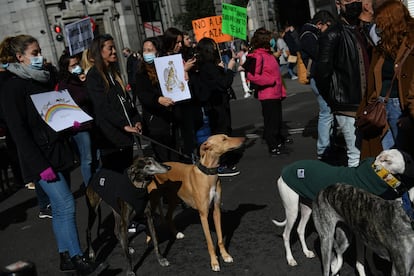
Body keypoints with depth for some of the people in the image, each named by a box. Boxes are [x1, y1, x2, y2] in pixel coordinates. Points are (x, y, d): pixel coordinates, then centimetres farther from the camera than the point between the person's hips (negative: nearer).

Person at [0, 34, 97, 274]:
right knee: (66, 204, -8)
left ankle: (66, 256, 20)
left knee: (60, 206, 10)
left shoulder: (44, 79, 13)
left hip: (58, 152, 7)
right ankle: (76, 256, 4)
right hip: (41, 157, -7)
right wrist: (40, 165, -20)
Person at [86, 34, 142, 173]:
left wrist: (136, 120, 1)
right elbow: (103, 107, -16)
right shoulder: (93, 76, -8)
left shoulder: (114, 72, 14)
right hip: (110, 136, -7)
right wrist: (124, 125, -19)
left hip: (125, 134, 7)